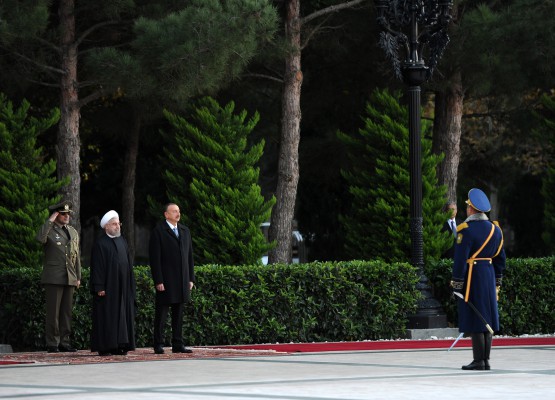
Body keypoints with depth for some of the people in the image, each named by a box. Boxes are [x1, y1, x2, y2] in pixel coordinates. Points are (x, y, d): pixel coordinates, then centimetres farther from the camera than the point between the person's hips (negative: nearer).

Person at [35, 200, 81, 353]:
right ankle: (52, 344, -3)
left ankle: (64, 342, 9)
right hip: (53, 278, -5)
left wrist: (78, 277, 12)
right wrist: (51, 220, -19)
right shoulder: (48, 230, -2)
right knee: (53, 311, -6)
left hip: (69, 278, 5)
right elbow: (40, 238, -28)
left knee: (67, 311, 5)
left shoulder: (73, 232, 15)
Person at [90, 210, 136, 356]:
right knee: (106, 316, -5)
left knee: (122, 315, 5)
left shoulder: (122, 241, 14)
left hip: (122, 287, 7)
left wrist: (131, 284, 12)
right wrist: (99, 288, -17)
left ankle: (119, 345, 8)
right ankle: (104, 347, -2)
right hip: (107, 286, -7)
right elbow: (97, 266, -11)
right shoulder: (100, 243, -6)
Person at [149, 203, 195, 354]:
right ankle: (158, 345, 2)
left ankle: (177, 344, 10)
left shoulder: (185, 231, 15)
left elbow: (189, 255, 17)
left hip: (182, 281, 6)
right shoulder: (158, 231, -4)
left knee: (179, 314, 7)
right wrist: (158, 281, -15)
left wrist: (191, 279, 11)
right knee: (161, 313, -2)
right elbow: (154, 258, -9)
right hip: (165, 282, -6)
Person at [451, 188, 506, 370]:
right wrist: (497, 281, 23)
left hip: (471, 278, -7)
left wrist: (456, 284, -11)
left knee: (474, 320, -5)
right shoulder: (495, 229, 10)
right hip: (489, 277, 7)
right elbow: (500, 258, 15)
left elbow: (460, 260, -15)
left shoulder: (466, 230, -12)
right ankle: (486, 360, 12)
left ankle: (478, 361, -5)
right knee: (486, 320, 10)